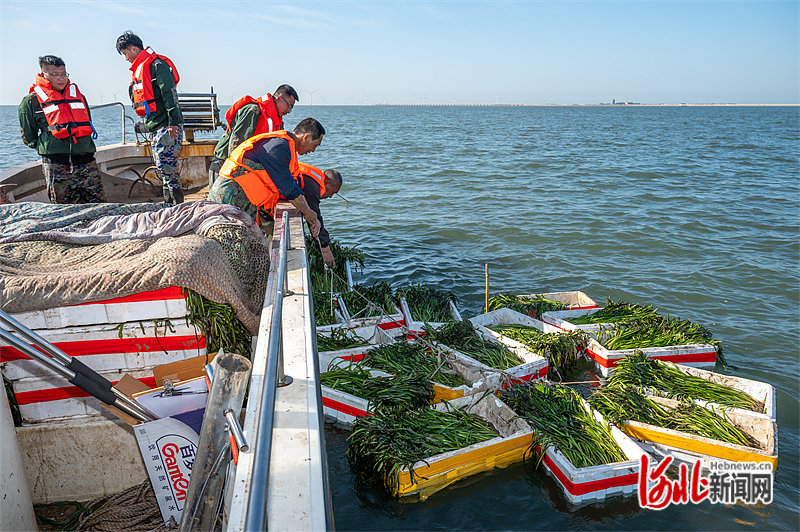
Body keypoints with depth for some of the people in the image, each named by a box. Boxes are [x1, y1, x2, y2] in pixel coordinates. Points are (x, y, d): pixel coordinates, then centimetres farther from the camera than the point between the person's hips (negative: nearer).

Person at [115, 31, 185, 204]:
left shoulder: (157, 65, -8)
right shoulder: (138, 69, 22)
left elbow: (169, 94, -16)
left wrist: (173, 122, -21)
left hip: (167, 125, -10)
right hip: (155, 125, 10)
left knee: (165, 162, -14)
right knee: (161, 163, 9)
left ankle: (175, 199, -9)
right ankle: (171, 200, 15)